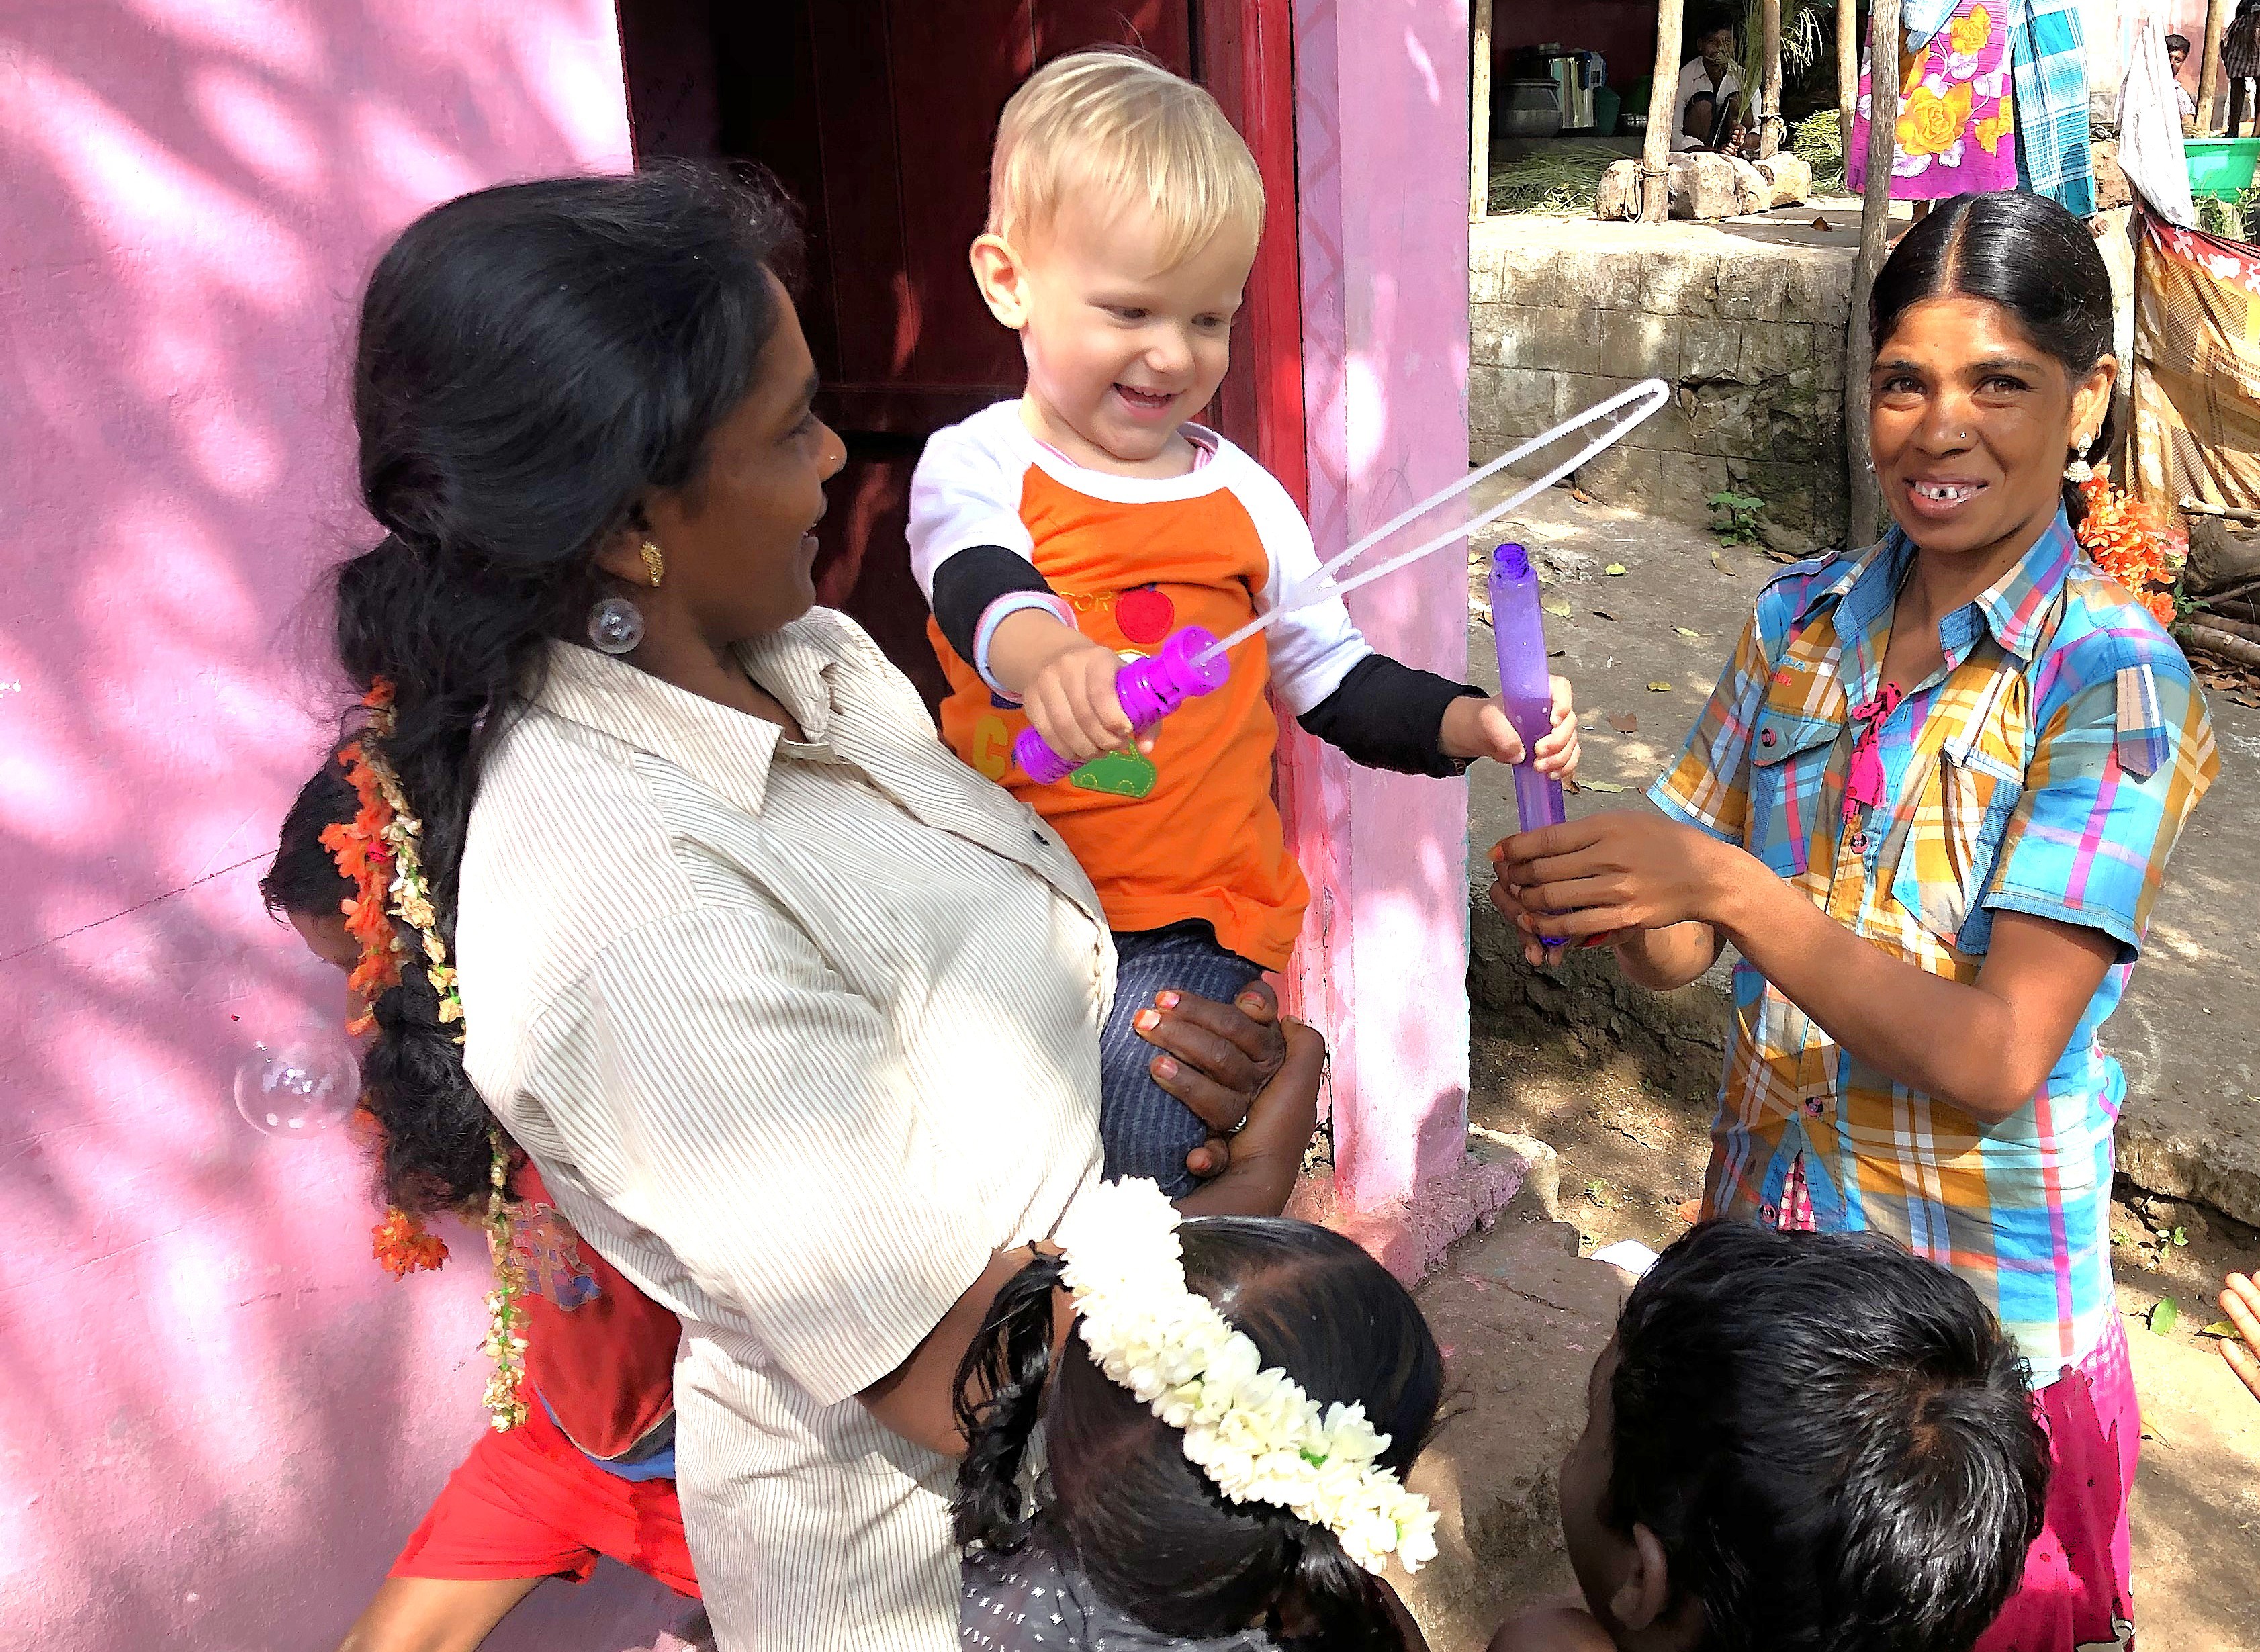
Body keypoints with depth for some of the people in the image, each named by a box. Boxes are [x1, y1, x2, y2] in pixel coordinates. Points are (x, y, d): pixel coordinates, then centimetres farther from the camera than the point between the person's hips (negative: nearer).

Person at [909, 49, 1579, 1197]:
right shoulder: (973, 466, -1)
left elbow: (1336, 679, 15)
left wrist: (1474, 722, -3)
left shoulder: (1240, 495, 7)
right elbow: (981, 589, -24)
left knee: (1125, 1087, -23)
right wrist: (1045, 654, -47)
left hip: (1193, 913, 0)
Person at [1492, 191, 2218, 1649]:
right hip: (1760, 1238, 4)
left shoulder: (2114, 680, -17)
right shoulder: (1802, 619, -3)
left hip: (1982, 1309, -4)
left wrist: (1725, 884, -33)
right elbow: (1683, 955, -2)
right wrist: (1598, 893, -23)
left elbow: (1997, 1058, -24)